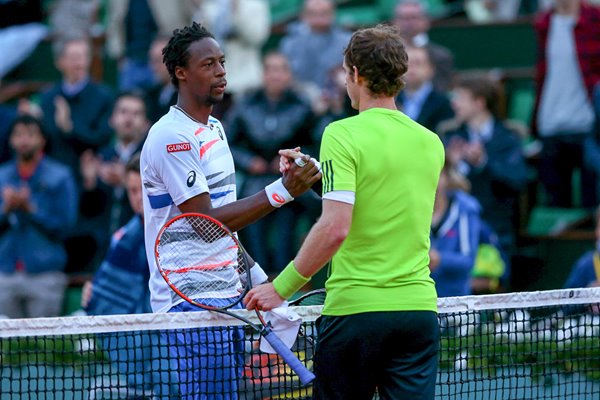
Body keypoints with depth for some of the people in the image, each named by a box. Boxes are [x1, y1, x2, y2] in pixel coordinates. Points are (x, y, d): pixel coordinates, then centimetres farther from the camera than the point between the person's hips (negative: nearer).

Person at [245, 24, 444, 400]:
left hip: (356, 308, -4)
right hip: (419, 307, 4)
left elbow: (335, 227, -19)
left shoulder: (343, 134, -9)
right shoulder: (431, 143, 9)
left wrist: (282, 287, -12)